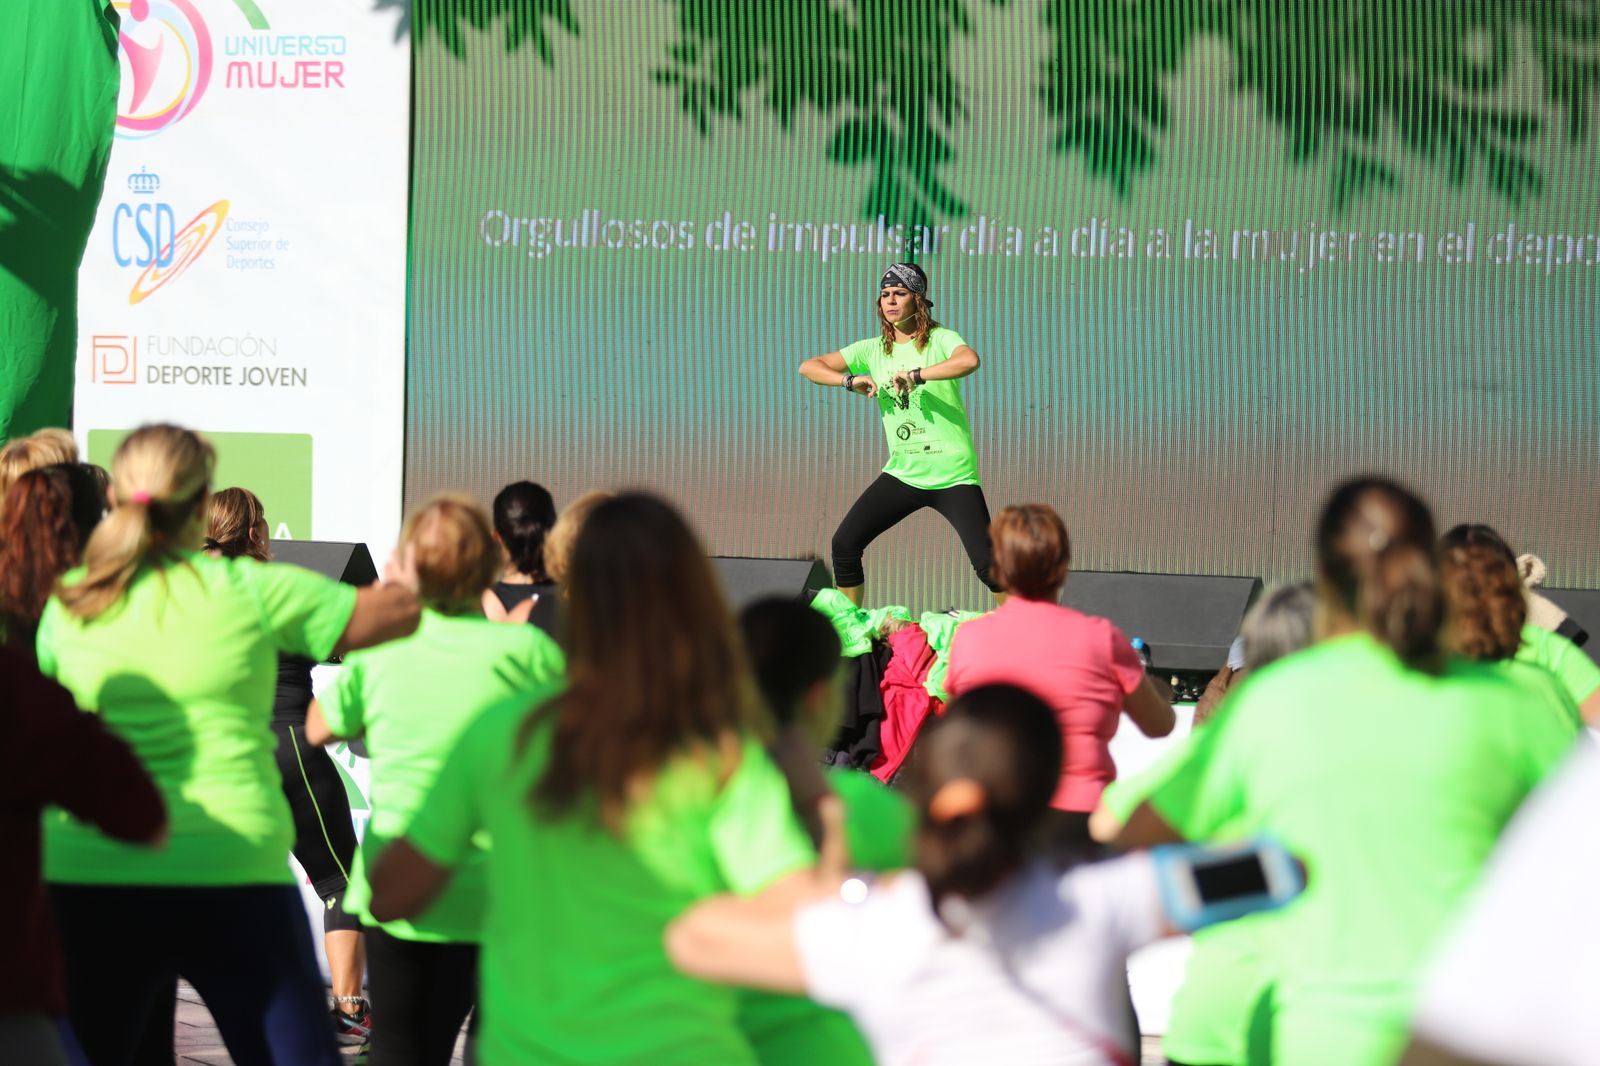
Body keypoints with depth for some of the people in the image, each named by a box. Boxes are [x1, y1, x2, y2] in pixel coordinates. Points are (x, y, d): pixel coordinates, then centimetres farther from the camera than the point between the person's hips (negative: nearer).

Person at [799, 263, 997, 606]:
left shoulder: (940, 339, -6)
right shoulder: (873, 350, 8)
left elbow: (969, 360, -30)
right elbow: (809, 367, 5)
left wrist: (916, 375, -32)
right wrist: (850, 380, -11)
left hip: (953, 475, -5)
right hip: (902, 474, 5)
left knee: (988, 565, -12)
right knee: (844, 544, -3)